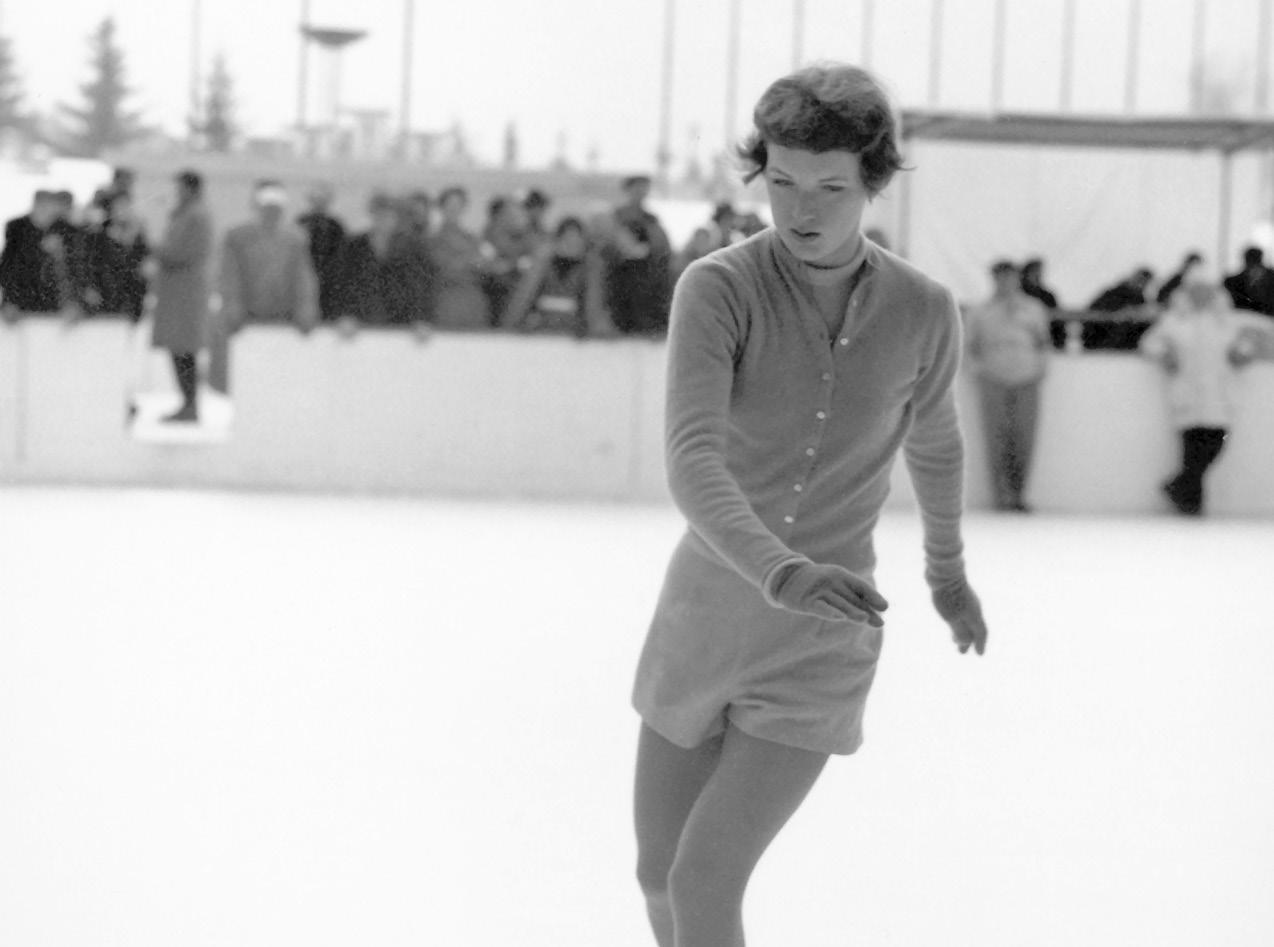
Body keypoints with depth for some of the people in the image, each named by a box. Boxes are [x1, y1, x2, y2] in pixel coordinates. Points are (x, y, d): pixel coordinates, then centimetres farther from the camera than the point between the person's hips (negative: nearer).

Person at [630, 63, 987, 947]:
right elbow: (694, 467, -32)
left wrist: (949, 569, 30)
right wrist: (782, 571, -53)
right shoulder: (715, 290, -18)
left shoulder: (924, 311, -11)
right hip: (705, 609, 2)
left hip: (822, 643, -2)